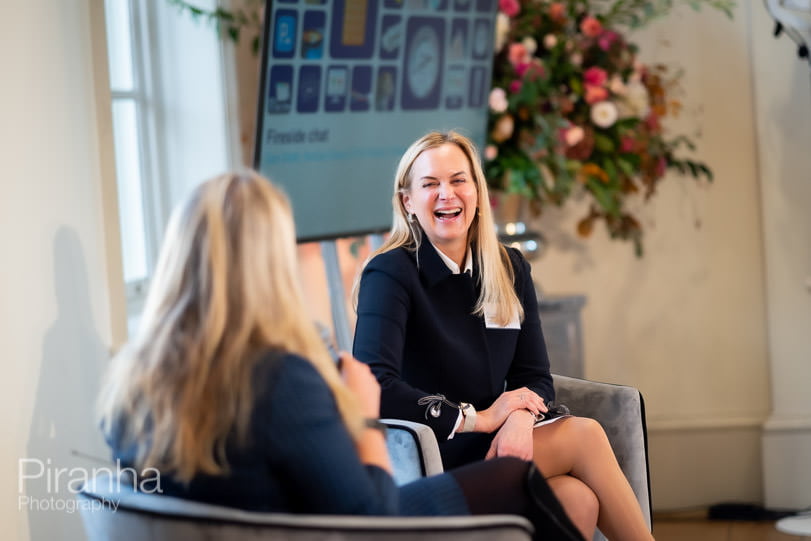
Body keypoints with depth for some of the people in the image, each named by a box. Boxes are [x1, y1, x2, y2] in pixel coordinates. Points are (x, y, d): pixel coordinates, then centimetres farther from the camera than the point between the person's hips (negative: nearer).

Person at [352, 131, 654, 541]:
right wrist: (479, 418, -17)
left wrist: (521, 419, -17)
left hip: (493, 446, 5)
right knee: (584, 434, -20)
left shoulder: (509, 268, 10)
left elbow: (535, 378, 7)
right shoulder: (389, 273, -10)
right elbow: (374, 388, -23)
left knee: (580, 501, -26)